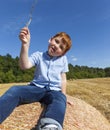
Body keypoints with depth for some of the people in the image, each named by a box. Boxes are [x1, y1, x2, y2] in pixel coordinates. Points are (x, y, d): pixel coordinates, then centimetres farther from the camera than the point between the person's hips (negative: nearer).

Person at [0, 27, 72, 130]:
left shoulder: (63, 59, 15)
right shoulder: (38, 55, 8)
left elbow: (63, 79, 16)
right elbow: (24, 66, -11)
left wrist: (63, 95, 6)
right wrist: (25, 44, -19)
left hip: (54, 91, 1)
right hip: (36, 88, 0)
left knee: (60, 100, -36)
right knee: (14, 90, -30)